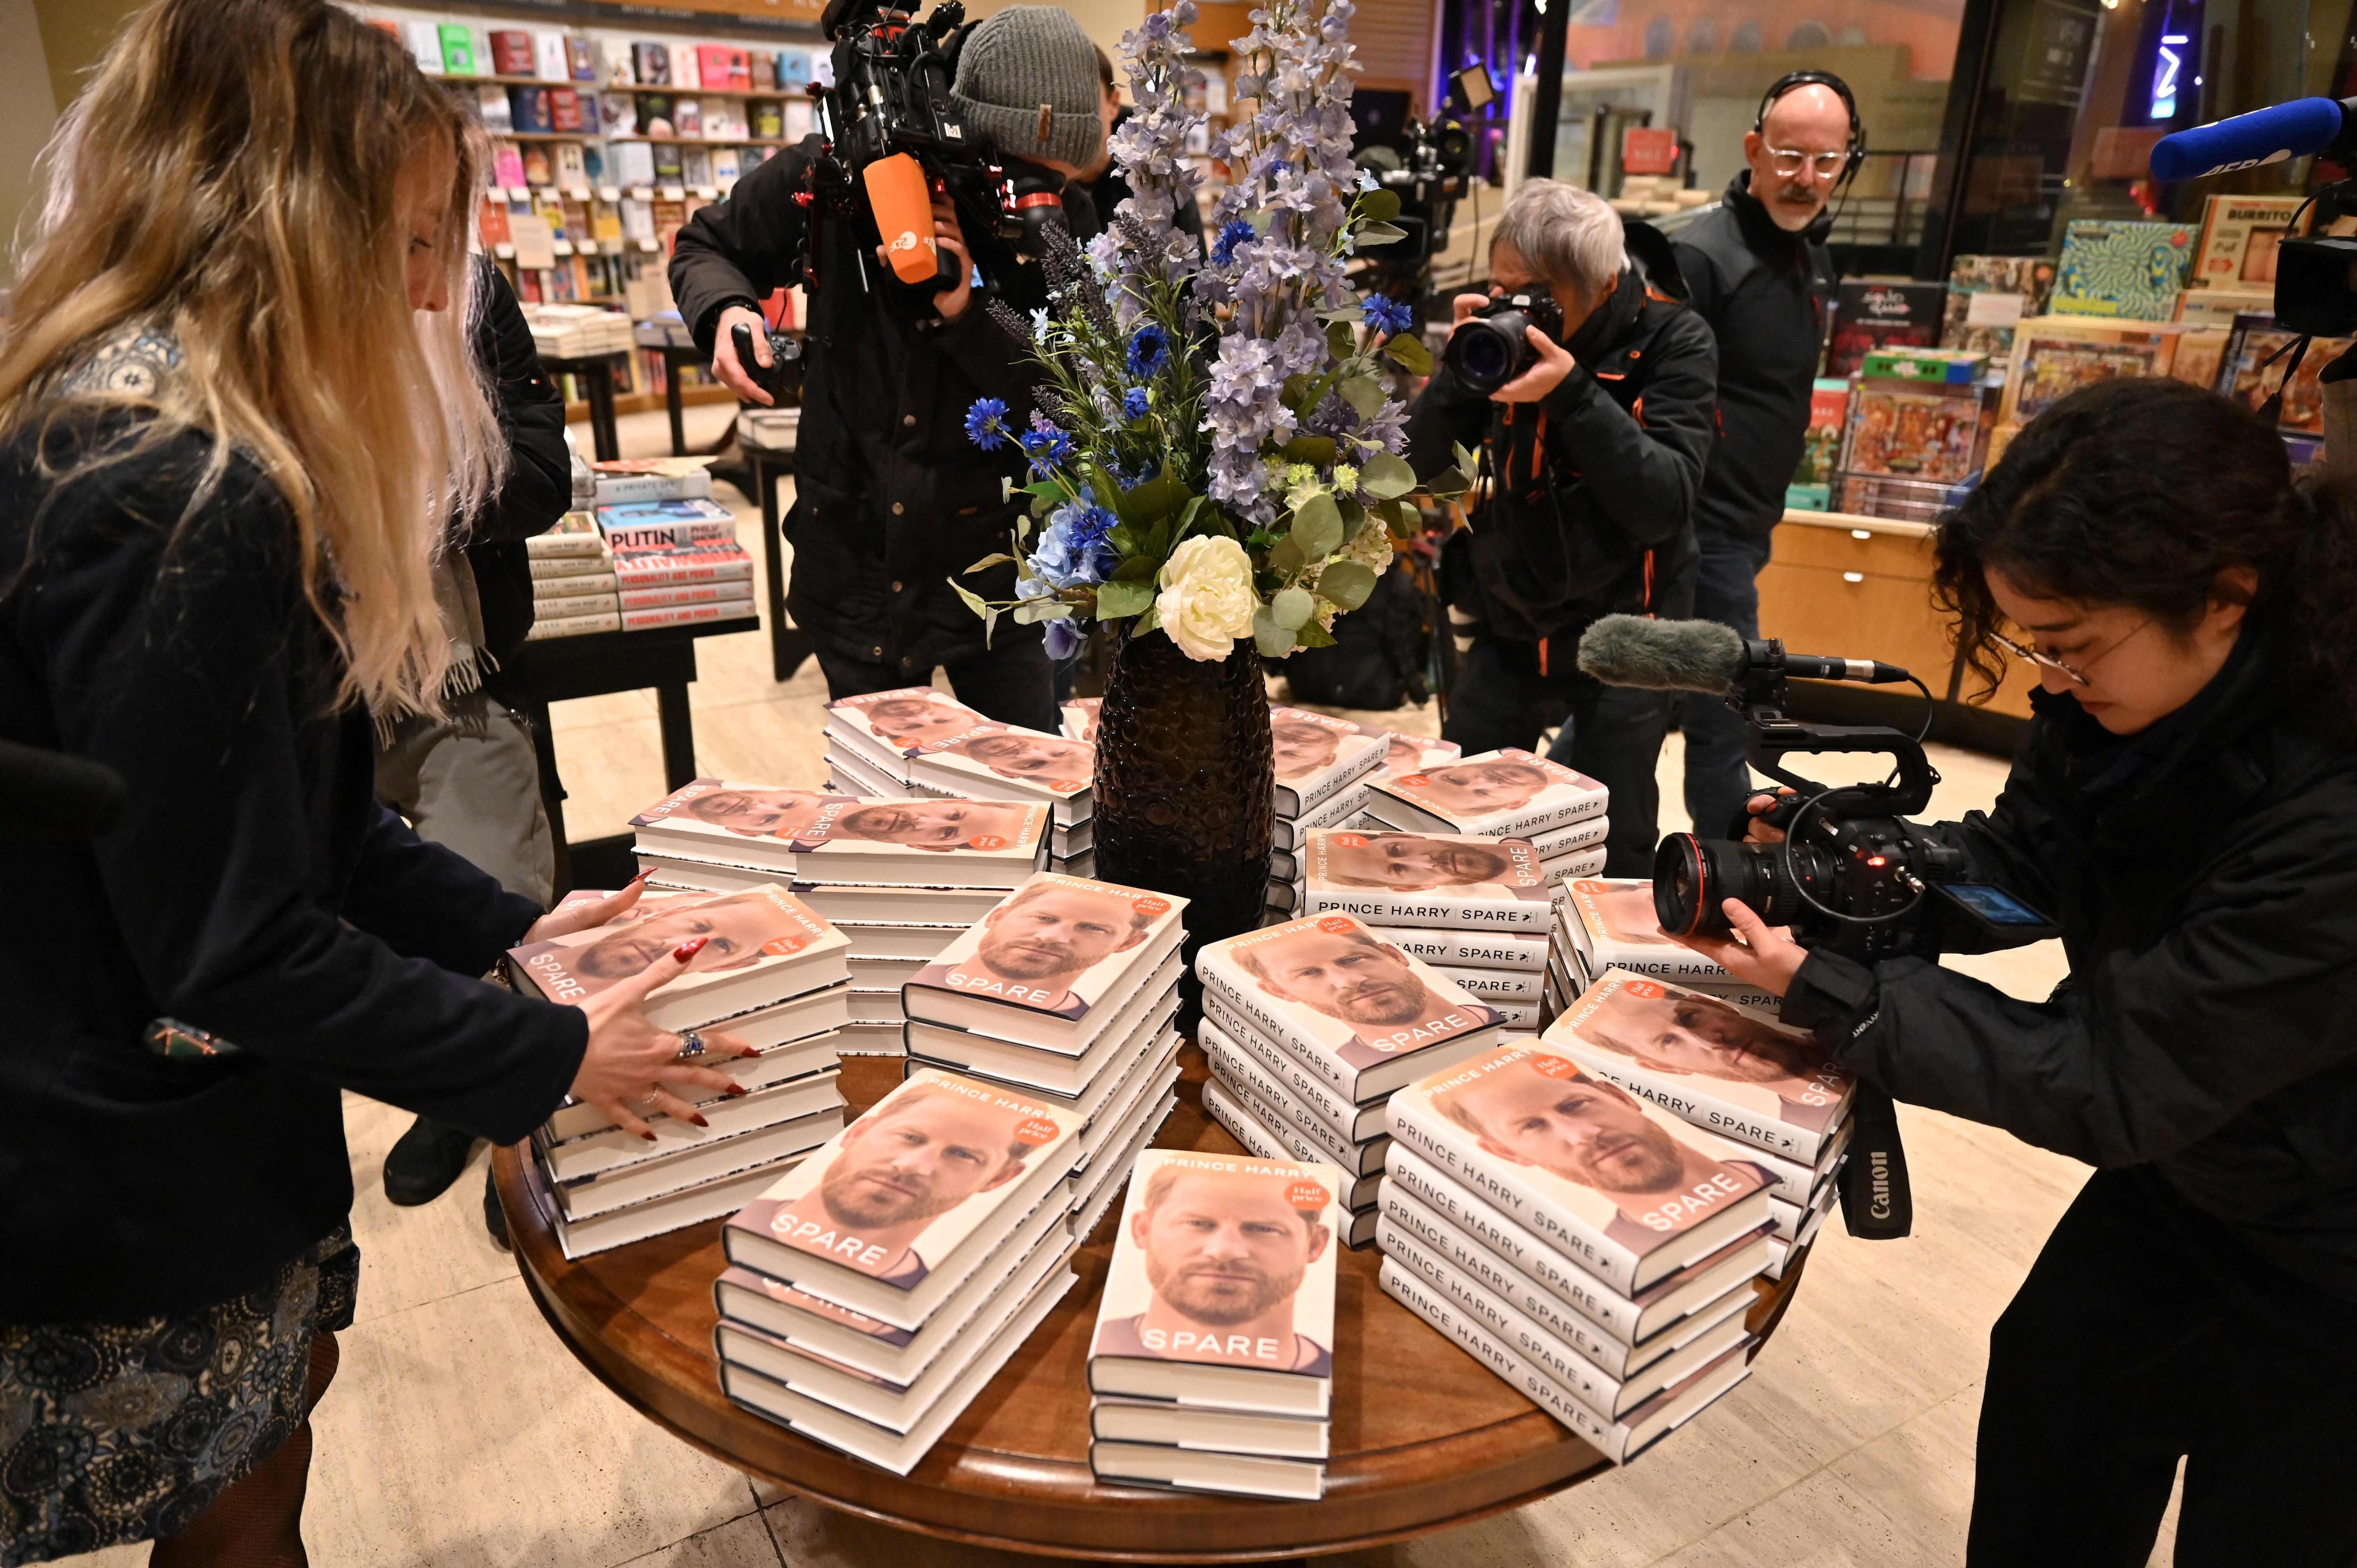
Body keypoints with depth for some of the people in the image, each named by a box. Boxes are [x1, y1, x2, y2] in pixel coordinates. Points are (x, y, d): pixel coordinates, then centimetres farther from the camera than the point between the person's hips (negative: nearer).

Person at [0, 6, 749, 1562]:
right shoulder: (180, 500, -29)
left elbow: (288, 808, 8)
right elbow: (237, 944, -25)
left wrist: (507, 922, 4)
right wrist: (551, 1054, -16)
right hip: (131, 1182, -9)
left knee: (285, 1384, 26)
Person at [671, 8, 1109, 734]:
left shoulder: (1065, 221, -9)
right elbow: (705, 248, 7)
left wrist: (968, 317, -29)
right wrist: (726, 308, -16)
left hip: (991, 568, -1)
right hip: (853, 560, 1)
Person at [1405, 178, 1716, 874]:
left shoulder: (1673, 342, -12)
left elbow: (1662, 509, -23)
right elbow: (1419, 464, -5)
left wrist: (1574, 392, -30)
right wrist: (1458, 369, -22)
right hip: (1509, 627, 3)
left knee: (1614, 855, 5)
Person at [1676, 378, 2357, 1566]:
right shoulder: (2121, 696, -18)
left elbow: (2110, 1085, -31)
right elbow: (2024, 857, -2)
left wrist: (1828, 995, -30)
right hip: (2180, 1160, 7)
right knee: (2048, 1404, 24)